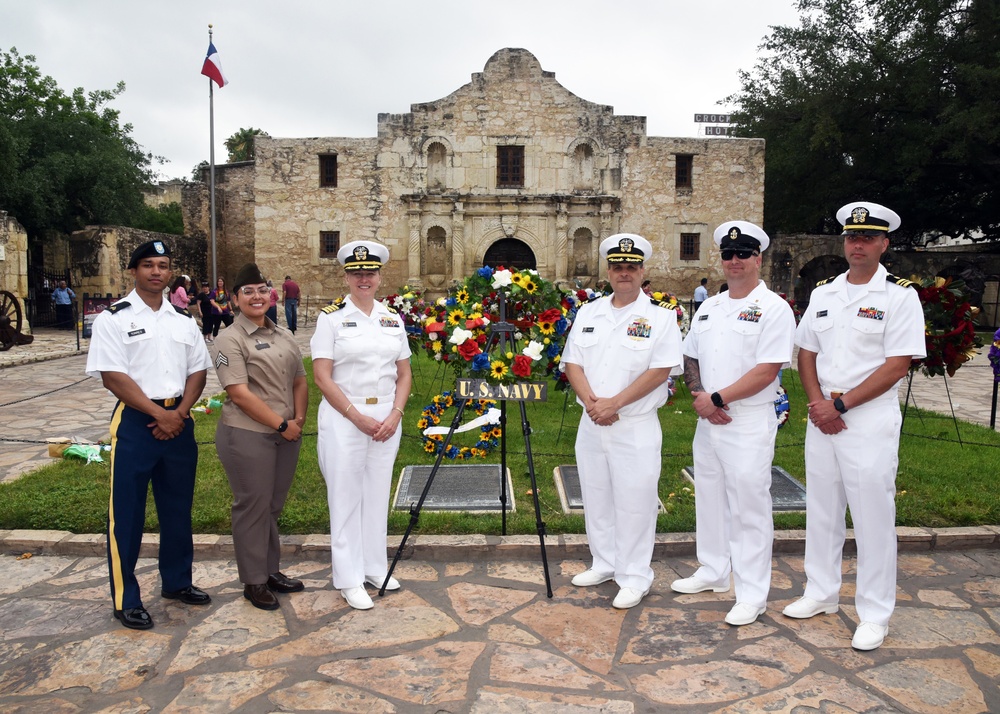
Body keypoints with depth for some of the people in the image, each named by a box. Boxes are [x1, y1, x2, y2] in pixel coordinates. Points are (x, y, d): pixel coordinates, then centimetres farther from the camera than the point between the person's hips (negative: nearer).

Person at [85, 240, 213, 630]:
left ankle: (176, 581, 30)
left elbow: (198, 371, 8)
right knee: (127, 512, 2)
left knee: (178, 506, 14)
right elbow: (113, 377, -12)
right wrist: (159, 414, -15)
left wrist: (179, 413, -7)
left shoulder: (184, 319, 10)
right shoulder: (114, 318, -4)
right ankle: (125, 599, 15)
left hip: (179, 421, 5)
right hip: (135, 421, -5)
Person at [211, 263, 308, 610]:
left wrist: (298, 419, -1)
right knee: (253, 507, 3)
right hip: (248, 435, -6)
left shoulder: (283, 336, 12)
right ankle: (254, 582, 18)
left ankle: (271, 571, 31)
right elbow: (240, 394, -17)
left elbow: (300, 380, 14)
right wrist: (281, 424, -15)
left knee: (274, 505, 16)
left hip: (287, 435, 7)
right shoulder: (230, 340, -9)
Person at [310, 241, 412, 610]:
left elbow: (404, 374, 10)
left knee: (377, 493, 12)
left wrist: (395, 414, -5)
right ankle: (349, 578, 15)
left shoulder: (392, 319, 8)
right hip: (343, 419, -4)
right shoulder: (331, 317, -4)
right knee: (346, 496, 3)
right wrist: (358, 417, -14)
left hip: (386, 419, 4)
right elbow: (322, 376, -9)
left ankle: (375, 567, 26)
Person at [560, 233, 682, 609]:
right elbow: (572, 363, 6)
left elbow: (660, 370, -13)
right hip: (591, 423, 5)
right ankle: (603, 564, 31)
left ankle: (634, 578, 14)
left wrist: (614, 403, -19)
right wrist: (590, 401, -12)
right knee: (596, 498, 15)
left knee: (634, 503, 0)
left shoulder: (660, 316, -5)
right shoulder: (588, 312, 10)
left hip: (636, 426, -5)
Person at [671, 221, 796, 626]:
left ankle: (752, 595, 13)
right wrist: (699, 396, -3)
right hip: (708, 421, 7)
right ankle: (713, 573, 34)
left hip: (750, 424, -7)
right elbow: (690, 359, 16)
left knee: (749, 508, 0)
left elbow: (766, 371, -17)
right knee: (709, 498, 17)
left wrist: (717, 399, -16)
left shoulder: (773, 308, -9)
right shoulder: (708, 308, 13)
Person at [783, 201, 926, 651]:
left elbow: (896, 366, -12)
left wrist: (841, 403, -15)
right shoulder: (823, 293, 10)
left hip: (870, 424, -5)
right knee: (821, 512, 14)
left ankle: (875, 615, 17)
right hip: (821, 422, 5)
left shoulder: (900, 295, -5)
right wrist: (817, 403, -5)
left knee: (873, 520, 2)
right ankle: (821, 594, 30)